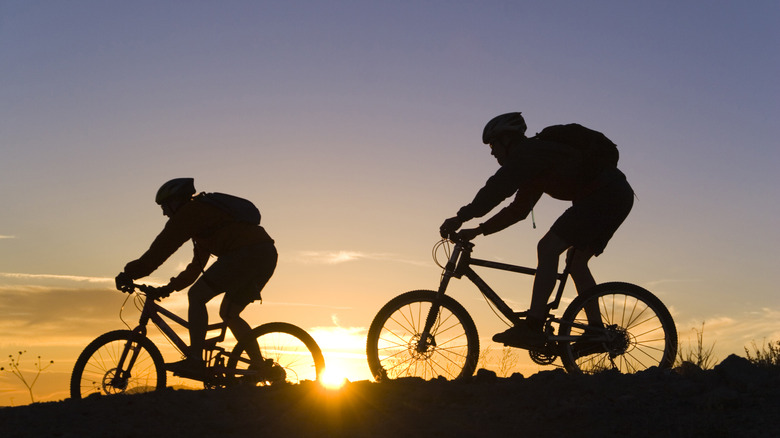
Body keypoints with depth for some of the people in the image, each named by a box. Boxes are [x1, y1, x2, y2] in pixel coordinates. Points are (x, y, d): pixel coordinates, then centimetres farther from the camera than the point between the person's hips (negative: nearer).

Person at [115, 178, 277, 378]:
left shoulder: (190, 211, 2)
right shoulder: (204, 211, 31)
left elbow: (162, 247, -5)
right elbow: (197, 265, 35)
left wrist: (129, 273, 0)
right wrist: (171, 287, 35)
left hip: (246, 252, -10)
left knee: (197, 296, -6)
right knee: (228, 313, 17)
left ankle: (195, 360, -11)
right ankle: (260, 368, 16)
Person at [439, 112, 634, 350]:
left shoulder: (529, 151, -7)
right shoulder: (533, 161, 23)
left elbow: (497, 188, -19)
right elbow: (518, 209, 25)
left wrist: (460, 218, -16)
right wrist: (479, 230, 22)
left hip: (604, 195, -11)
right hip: (618, 196, 11)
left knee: (547, 248, -14)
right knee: (577, 260, 14)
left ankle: (532, 327, -17)